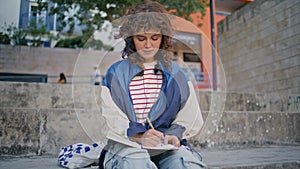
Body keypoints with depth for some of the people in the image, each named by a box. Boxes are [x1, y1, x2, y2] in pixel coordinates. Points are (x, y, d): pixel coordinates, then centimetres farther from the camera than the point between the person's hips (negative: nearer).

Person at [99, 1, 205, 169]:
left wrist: (173, 134, -10)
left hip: (166, 144, 2)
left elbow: (188, 117, 9)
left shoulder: (176, 73, 12)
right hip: (127, 143, -1)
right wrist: (139, 136, -18)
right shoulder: (116, 73, 7)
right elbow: (114, 117, -2)